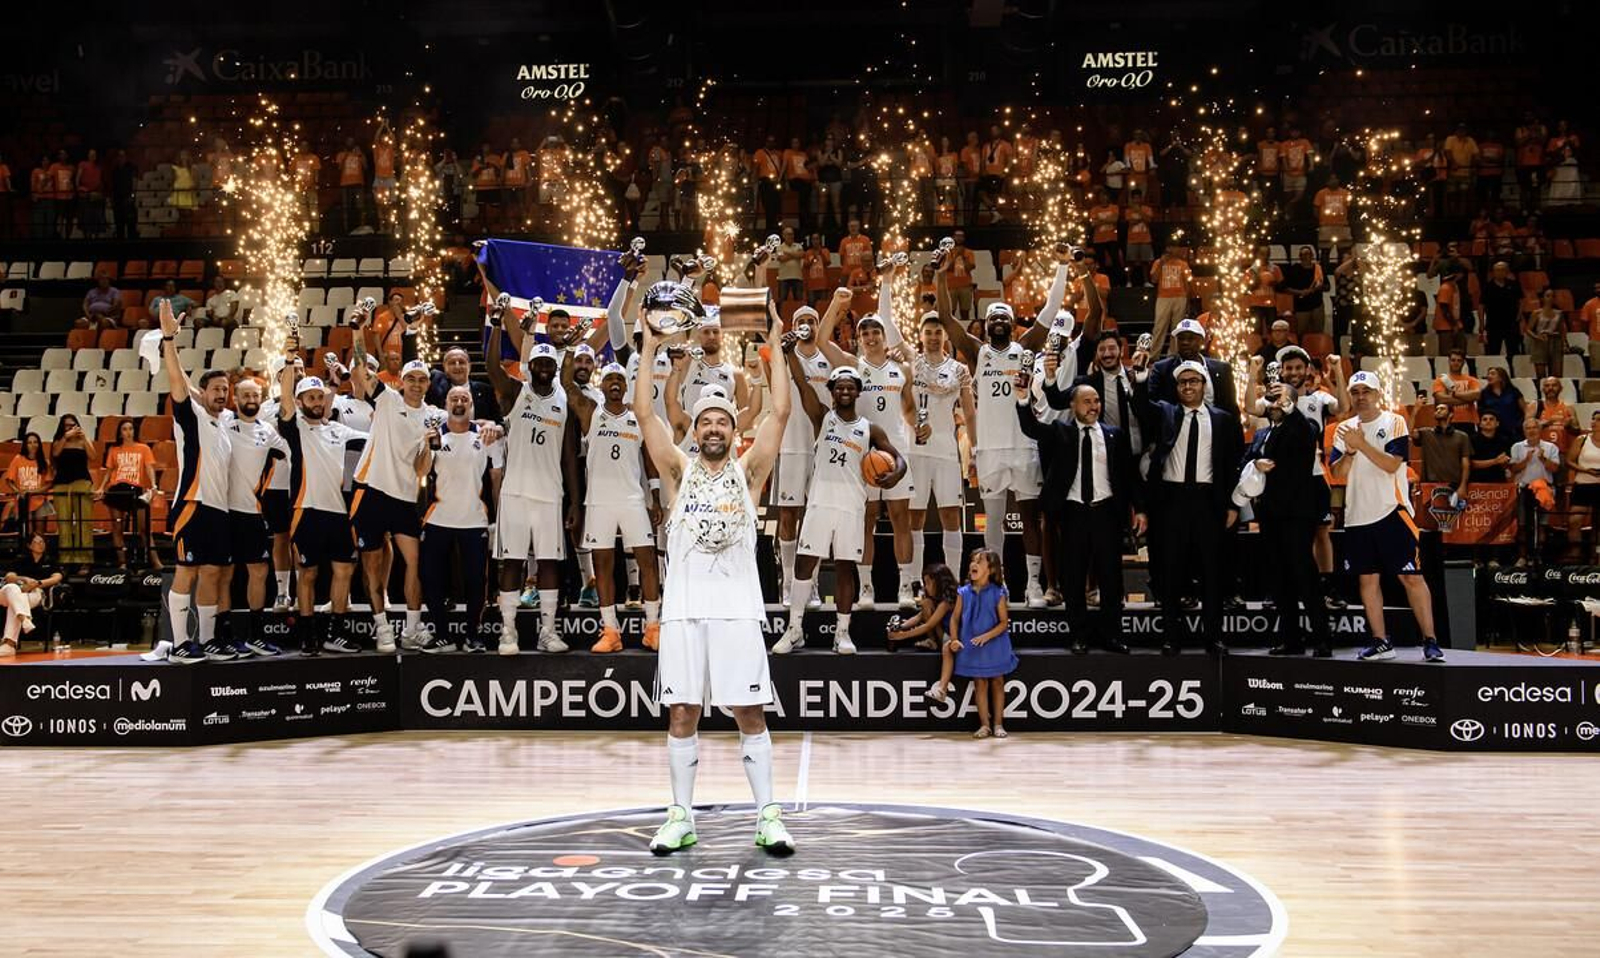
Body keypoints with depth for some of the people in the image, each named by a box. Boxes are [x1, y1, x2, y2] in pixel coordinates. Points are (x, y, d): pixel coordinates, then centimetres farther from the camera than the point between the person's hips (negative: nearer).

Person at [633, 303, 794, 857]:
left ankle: (767, 816, 7)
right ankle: (681, 817, 14)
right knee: (682, 714, 4)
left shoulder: (747, 470, 8)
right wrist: (650, 344, 0)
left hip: (737, 608, -1)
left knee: (750, 713, 1)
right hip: (684, 608, 1)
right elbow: (643, 411, 1)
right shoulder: (679, 470, 9)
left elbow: (780, 413, -1)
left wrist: (776, 346, -1)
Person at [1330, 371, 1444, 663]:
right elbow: (1338, 473, 4)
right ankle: (1380, 642, 15)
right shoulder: (1345, 429, 11)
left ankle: (1430, 641, 0)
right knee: (1367, 578, 7)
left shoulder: (1394, 422, -2)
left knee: (1411, 576, -5)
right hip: (1357, 516, 5)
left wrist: (1362, 444, -20)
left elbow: (1392, 464, -14)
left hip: (1392, 512, -5)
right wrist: (1350, 450, -12)